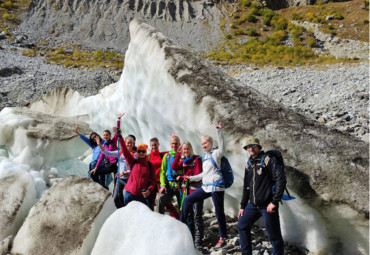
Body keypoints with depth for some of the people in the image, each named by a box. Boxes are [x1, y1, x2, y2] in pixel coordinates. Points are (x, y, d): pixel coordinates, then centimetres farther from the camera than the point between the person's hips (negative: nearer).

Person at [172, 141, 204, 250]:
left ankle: (198, 241, -6)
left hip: (196, 189, -6)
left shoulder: (196, 159, -6)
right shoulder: (183, 160, 13)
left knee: (197, 215, -8)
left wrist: (182, 177, -15)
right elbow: (174, 167, -4)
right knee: (189, 215, 10)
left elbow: (198, 175, -12)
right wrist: (178, 154, -10)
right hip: (187, 190, 6)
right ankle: (191, 238, 20)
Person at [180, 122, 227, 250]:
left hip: (216, 187, -8)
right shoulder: (204, 156, 16)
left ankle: (223, 239, 10)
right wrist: (191, 178, 25)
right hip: (206, 187, 8)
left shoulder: (215, 154, -5)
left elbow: (221, 148, -29)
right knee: (188, 200, 10)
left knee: (219, 213, -2)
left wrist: (219, 131, -38)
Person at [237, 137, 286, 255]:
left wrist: (274, 202, -19)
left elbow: (281, 180, -17)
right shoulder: (249, 164, 13)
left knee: (274, 236, 0)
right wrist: (242, 206, 18)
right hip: (253, 205, 7)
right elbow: (246, 187, 20)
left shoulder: (268, 160, -9)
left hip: (267, 205, -7)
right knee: (242, 226, 13)